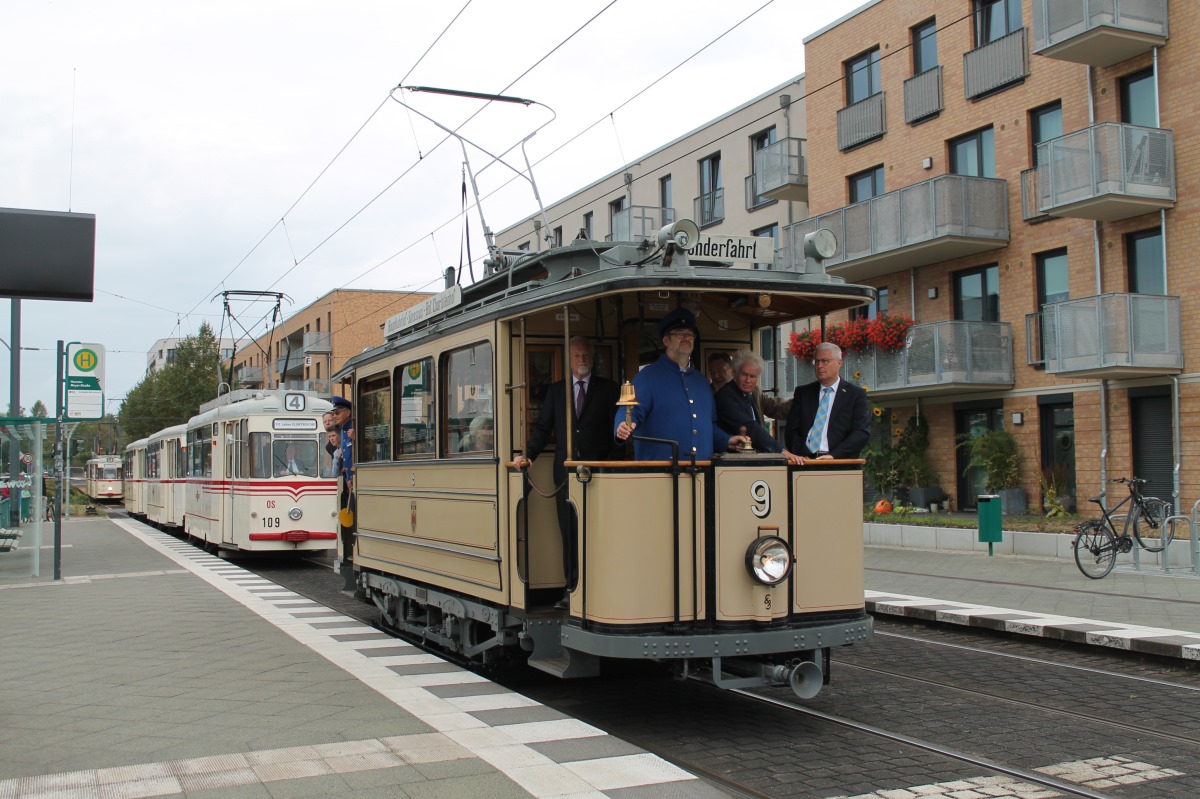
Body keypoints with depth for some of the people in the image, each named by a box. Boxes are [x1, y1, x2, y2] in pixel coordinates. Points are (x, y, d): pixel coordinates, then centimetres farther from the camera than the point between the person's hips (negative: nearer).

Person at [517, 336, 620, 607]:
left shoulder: (608, 389, 7)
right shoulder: (556, 390, 15)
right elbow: (543, 427, 12)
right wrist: (528, 455, -3)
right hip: (566, 470, 3)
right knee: (569, 532, 4)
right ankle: (572, 589, 8)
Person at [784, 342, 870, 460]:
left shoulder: (856, 395, 8)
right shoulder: (802, 392, 16)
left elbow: (862, 432, -1)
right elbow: (792, 429, 12)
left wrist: (833, 455, -12)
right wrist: (801, 455, -6)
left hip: (840, 463, -2)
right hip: (805, 463, 2)